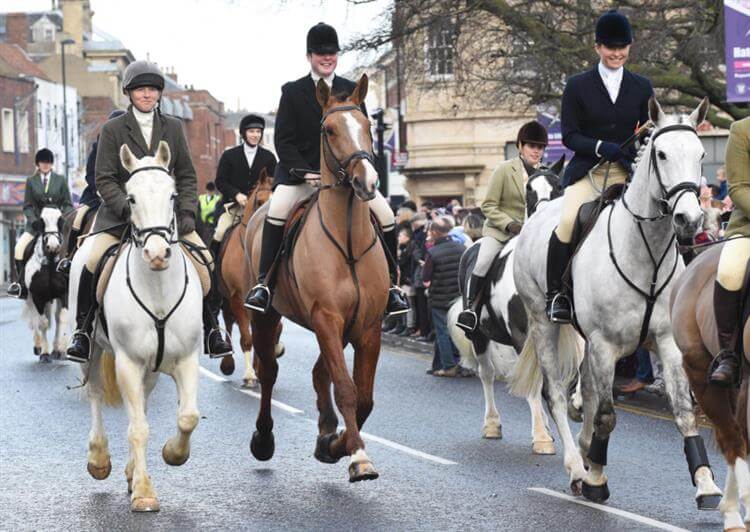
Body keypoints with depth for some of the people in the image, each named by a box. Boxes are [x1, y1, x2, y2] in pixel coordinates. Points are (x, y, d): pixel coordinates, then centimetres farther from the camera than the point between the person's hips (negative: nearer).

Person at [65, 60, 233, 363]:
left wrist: (187, 212, -5)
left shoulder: (173, 128, 9)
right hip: (120, 212, -2)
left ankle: (211, 331, 0)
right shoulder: (113, 130, 0)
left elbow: (186, 176, 10)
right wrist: (128, 209, -20)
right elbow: (104, 179, -5)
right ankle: (82, 331, -8)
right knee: (93, 261, -24)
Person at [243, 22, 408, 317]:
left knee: (385, 213, -15)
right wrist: (304, 172, -16)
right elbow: (283, 140, -2)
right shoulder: (292, 92, 2)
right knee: (277, 209, -31)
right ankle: (264, 282, -27)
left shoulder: (351, 90, 9)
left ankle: (390, 284, -1)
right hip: (300, 172, -2)